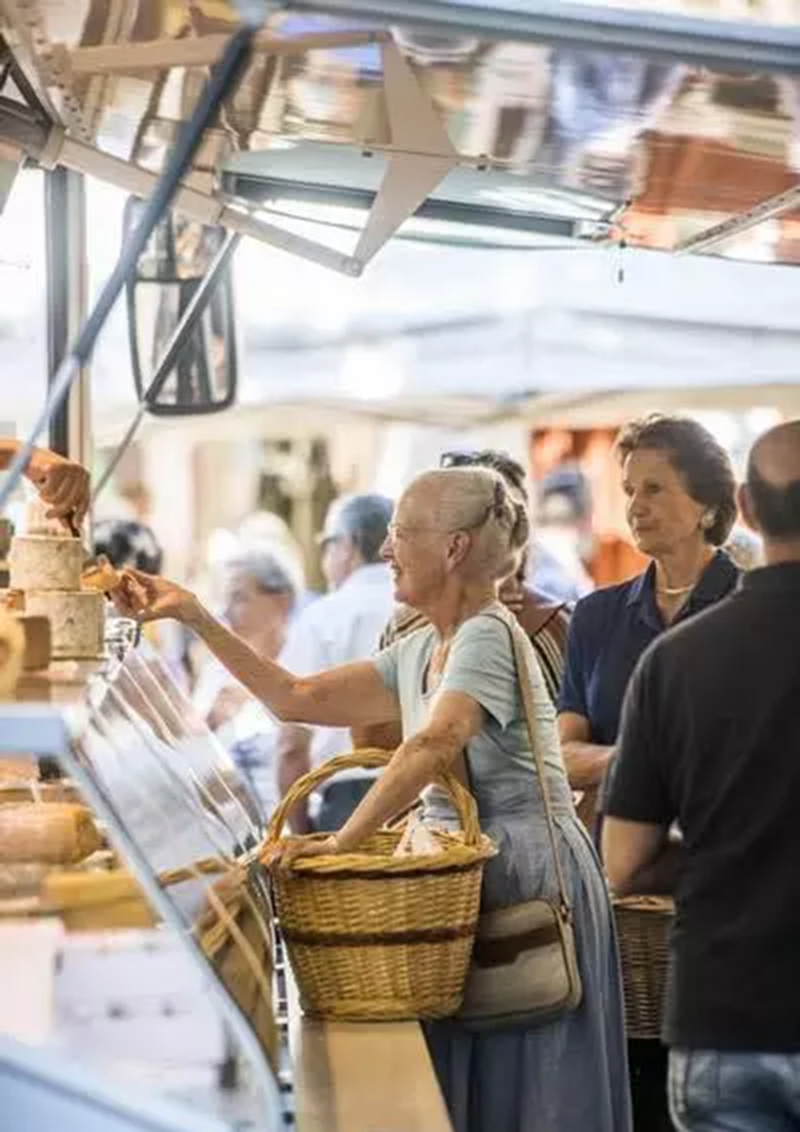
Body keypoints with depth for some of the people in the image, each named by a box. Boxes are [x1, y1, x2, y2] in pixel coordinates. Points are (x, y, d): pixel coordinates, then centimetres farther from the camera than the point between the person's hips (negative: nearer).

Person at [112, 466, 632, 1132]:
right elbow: (296, 698, 15)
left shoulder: (487, 639, -14)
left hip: (525, 871, -9)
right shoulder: (419, 652, 15)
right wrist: (194, 616, 13)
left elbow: (433, 746, -30)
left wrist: (342, 842, -34)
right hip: (466, 866, 9)